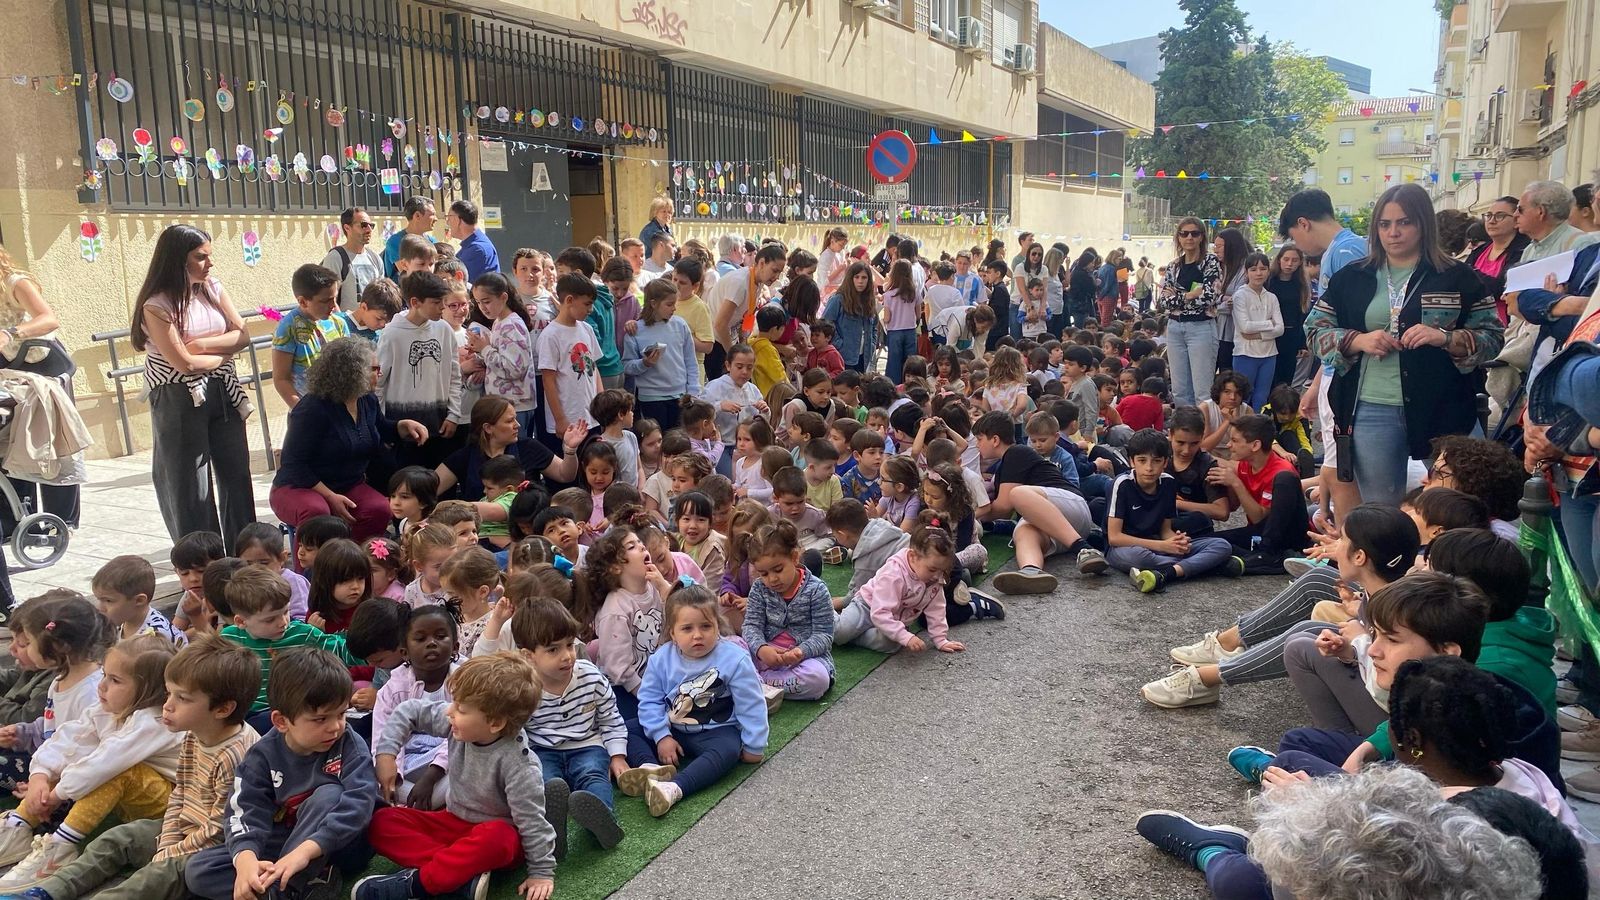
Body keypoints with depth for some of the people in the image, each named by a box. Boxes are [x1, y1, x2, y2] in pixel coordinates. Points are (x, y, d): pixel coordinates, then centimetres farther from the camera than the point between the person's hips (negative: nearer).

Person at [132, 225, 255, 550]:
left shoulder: (213, 288, 4)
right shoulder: (156, 306, -13)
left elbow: (243, 335, 0)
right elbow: (184, 363, -17)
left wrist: (201, 343, -14)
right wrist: (225, 351, -4)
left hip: (222, 393, 6)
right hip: (180, 401, -5)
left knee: (236, 474, 10)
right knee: (190, 486, 3)